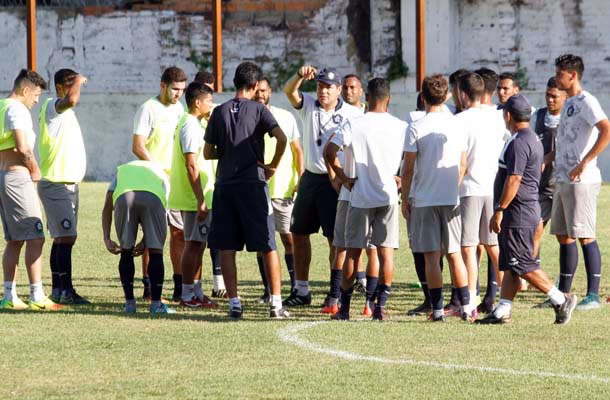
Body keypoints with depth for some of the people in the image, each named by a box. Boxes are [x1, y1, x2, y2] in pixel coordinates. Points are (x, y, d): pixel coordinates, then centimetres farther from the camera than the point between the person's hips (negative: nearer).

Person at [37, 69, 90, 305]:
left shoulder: (66, 112, 18)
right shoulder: (52, 106, -12)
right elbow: (71, 100, -33)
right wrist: (78, 81, -18)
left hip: (69, 183, 10)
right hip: (56, 184, -10)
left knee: (62, 238, 10)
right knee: (66, 237, -13)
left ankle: (57, 290, 13)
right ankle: (66, 291, -14)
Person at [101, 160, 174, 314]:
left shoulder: (121, 170, 41)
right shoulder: (160, 173, 40)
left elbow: (107, 207, 25)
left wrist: (107, 239, 20)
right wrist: (144, 242, 26)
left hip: (123, 197, 1)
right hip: (153, 198, 0)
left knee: (126, 252, 17)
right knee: (156, 252, 12)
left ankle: (129, 302, 19)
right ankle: (156, 303, 11)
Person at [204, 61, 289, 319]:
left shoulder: (219, 112, 6)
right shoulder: (258, 110, -2)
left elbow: (208, 153, 8)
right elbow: (281, 138, -16)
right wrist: (273, 165, -1)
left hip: (224, 186, 2)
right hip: (253, 184, -2)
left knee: (227, 249, 6)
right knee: (268, 246, 2)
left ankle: (234, 303, 2)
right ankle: (276, 303, -2)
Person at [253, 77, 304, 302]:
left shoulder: (285, 117, 5)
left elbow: (297, 150, 9)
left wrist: (300, 179, -2)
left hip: (284, 189, -1)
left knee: (289, 237, -3)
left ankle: (296, 286, 1)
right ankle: (268, 289, 7)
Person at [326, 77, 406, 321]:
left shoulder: (354, 125, -5)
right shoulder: (401, 127, -1)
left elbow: (329, 152, -8)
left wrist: (345, 179, 1)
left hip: (360, 199, -1)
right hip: (388, 197, 1)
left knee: (353, 253, 8)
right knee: (386, 253, 3)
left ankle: (344, 307, 11)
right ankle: (381, 306, -4)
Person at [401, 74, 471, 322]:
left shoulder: (416, 128, -9)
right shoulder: (456, 126, 2)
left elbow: (408, 169, -7)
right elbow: (462, 166, 9)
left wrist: (405, 199, 2)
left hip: (424, 199, -3)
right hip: (451, 199, 3)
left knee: (432, 256, 0)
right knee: (454, 253, 11)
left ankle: (437, 309, -1)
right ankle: (465, 306, 8)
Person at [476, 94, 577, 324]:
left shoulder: (519, 143, -17)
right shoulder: (533, 139, 16)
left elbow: (514, 179, -23)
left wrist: (499, 210, -21)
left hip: (518, 214, -11)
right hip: (527, 211, 11)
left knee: (522, 264, -7)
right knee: (510, 265, 10)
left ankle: (560, 300, -5)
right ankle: (503, 311, 11)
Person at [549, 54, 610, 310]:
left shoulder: (586, 102, -12)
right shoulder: (568, 104, 17)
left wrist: (584, 164, -25)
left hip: (581, 181, -10)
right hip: (563, 180, 10)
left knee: (585, 236, -8)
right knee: (564, 236, 11)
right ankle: (563, 294, 17)